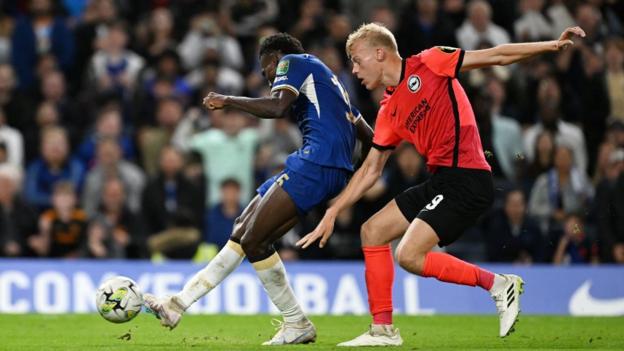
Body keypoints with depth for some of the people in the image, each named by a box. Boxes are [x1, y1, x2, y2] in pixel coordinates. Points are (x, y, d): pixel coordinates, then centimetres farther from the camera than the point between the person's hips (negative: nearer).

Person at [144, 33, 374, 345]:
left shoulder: (292, 61, 6)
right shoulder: (328, 80, 33)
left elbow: (278, 106, -14)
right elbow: (367, 135, 30)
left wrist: (227, 101, -6)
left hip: (316, 163, -10)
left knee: (254, 240, -10)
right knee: (243, 231, 10)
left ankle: (297, 325, -3)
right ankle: (179, 304, 10)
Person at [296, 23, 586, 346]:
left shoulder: (427, 64, -4)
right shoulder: (389, 112, 17)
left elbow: (496, 56, -4)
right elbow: (370, 170, 24)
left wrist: (554, 45, -12)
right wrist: (332, 213, 20)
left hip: (466, 178, -9)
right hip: (440, 180, 9)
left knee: (409, 256, -18)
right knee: (372, 231, 10)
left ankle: (498, 284, -5)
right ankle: (382, 329, 12)